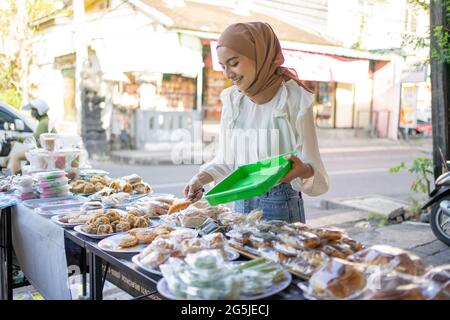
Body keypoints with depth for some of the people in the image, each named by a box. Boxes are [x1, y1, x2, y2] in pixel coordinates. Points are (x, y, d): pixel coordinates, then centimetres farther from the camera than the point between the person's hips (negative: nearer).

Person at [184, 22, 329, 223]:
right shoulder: (231, 100, 2)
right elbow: (226, 160, 10)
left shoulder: (294, 99, -12)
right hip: (240, 204, 5)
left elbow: (312, 164, -12)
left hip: (280, 206, -4)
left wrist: (303, 169, -33)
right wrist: (201, 179, -5)